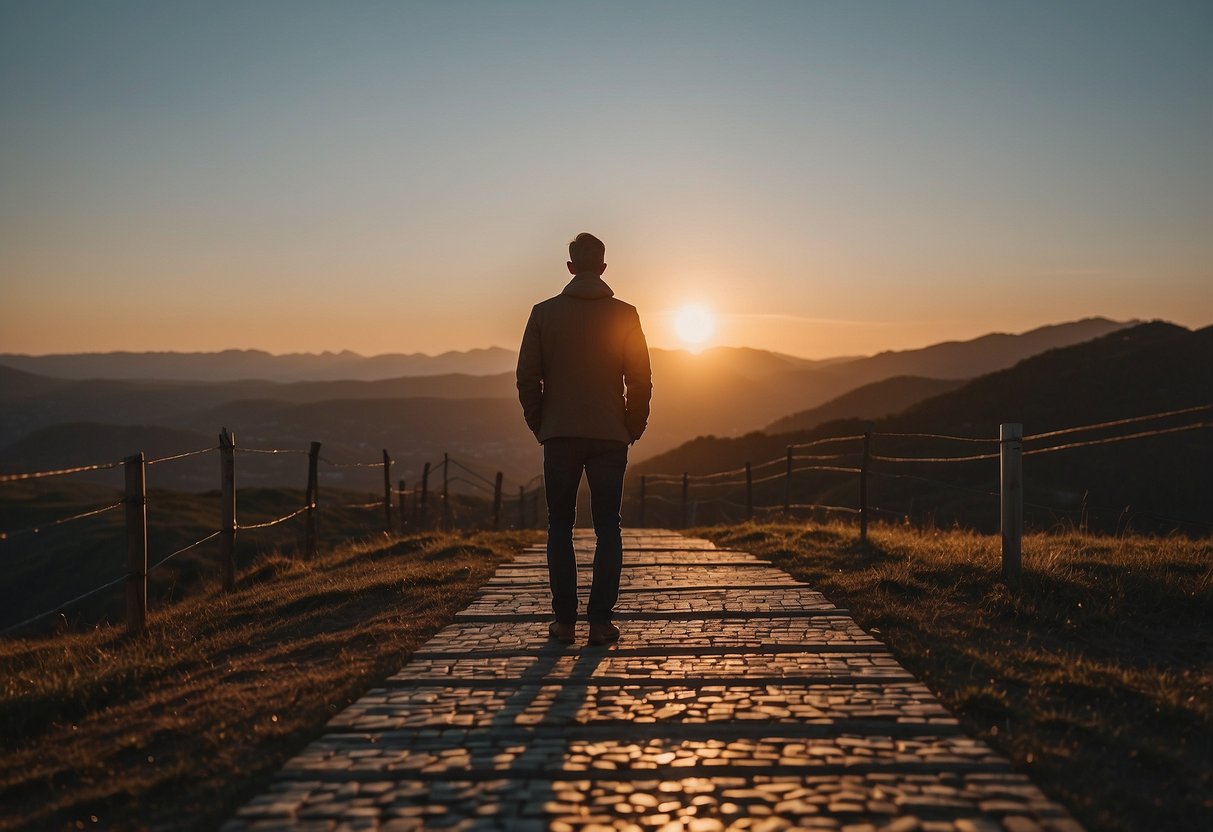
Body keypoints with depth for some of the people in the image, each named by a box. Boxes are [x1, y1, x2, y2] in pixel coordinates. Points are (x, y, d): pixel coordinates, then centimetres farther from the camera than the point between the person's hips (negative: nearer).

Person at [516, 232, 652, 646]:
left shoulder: (544, 313, 1)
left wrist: (540, 426, 11)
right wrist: (632, 429, 10)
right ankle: (600, 620, 1)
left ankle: (564, 620, 6)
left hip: (559, 436, 0)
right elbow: (640, 380, -2)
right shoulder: (624, 314, 0)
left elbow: (527, 378, 0)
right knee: (607, 528, 6)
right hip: (610, 437, 0)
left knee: (560, 527, 9)